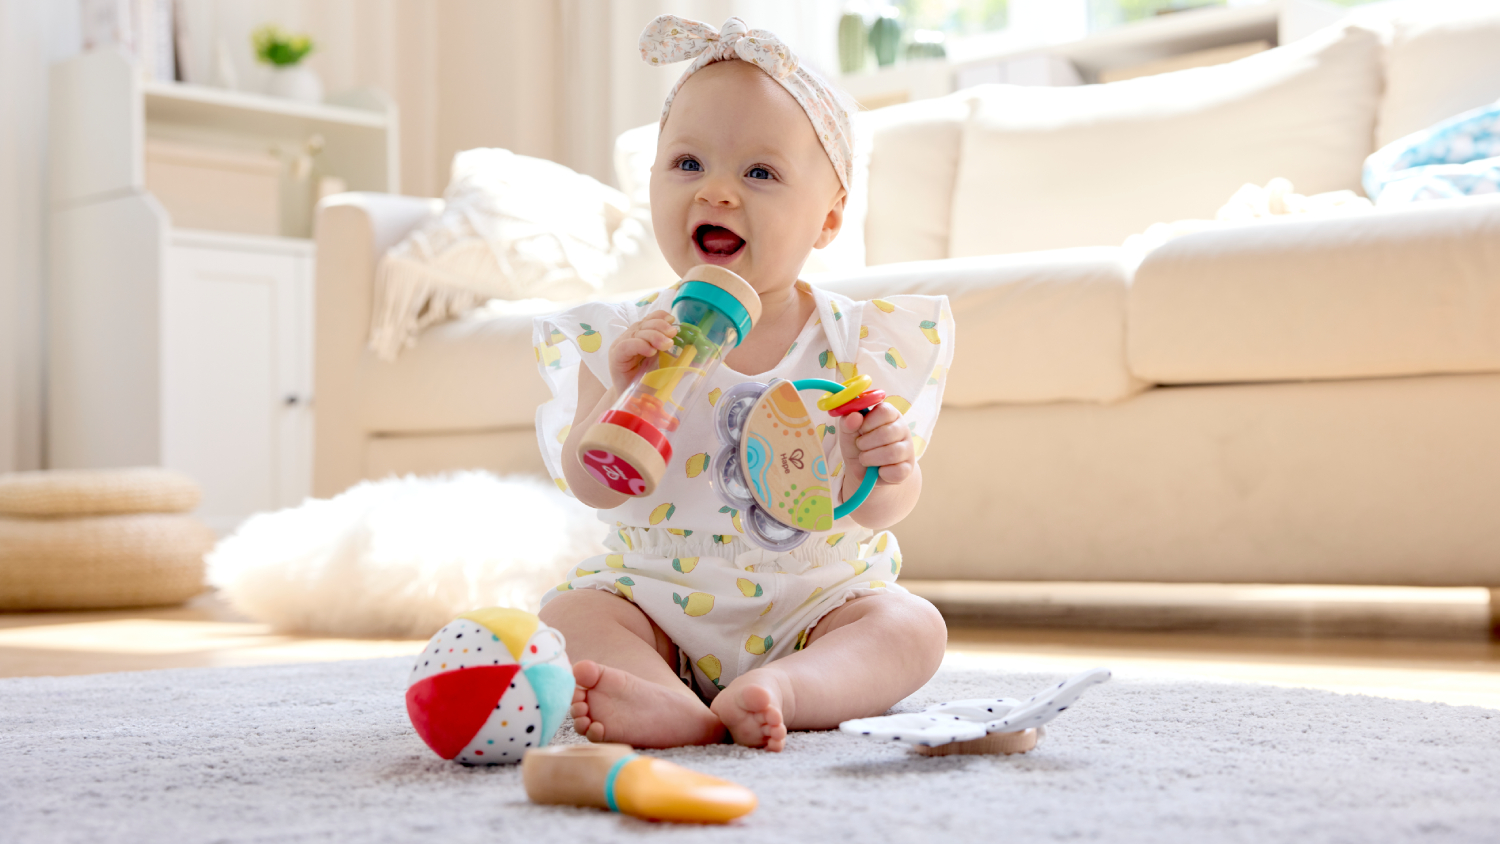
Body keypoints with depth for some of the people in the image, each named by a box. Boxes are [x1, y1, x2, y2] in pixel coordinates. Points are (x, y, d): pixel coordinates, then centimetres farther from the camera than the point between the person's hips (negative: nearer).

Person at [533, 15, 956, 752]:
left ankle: (782, 688, -47)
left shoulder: (854, 341, -7)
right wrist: (621, 393, -30)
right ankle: (676, 706, -46)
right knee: (567, 615, -20)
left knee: (913, 626, -22)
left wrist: (881, 470, -31)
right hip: (657, 596, 1)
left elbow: (880, 509, -6)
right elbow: (592, 486, -13)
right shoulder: (630, 337, -6)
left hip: (816, 598, 0)